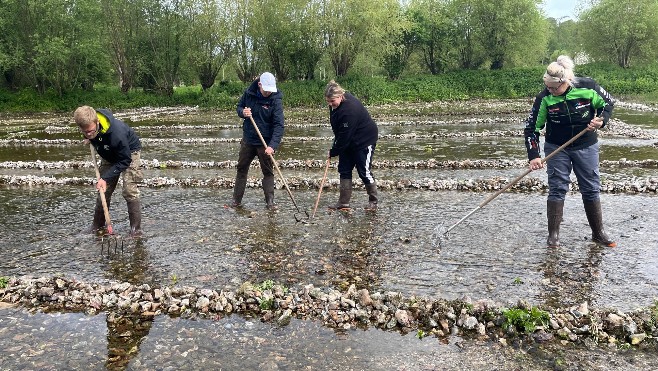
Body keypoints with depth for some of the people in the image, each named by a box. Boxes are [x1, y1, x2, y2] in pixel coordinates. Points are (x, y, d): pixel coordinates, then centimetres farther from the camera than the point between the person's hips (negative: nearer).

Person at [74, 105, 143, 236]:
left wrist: (106, 178, -32)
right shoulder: (88, 124, -24)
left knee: (130, 190, -17)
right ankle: (97, 226, 19)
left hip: (129, 152, -6)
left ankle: (136, 229, -10)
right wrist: (89, 139, -6)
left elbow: (125, 160, -31)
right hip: (109, 155, 6)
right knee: (103, 191, 6)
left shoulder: (117, 133, -42)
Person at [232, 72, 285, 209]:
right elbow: (239, 106, 10)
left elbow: (279, 125, -22)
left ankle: (270, 202, 11)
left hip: (265, 143, -4)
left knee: (268, 172, 3)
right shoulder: (249, 92, -6)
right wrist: (243, 112, -15)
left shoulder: (276, 100, -18)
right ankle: (236, 200, 23)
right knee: (241, 169, 12)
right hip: (248, 140, 4)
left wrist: (272, 145, -32)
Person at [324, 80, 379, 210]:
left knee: (364, 171, -4)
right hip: (348, 141, 9)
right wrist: (335, 147, 11)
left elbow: (345, 136, -28)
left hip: (365, 140, -9)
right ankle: (344, 202, 9)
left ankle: (373, 201, 12)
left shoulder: (350, 109, -33)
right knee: (344, 169, 5)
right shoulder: (336, 104, -5)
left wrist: (333, 152, -18)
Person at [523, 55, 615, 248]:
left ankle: (598, 233, 20)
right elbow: (531, 127, -11)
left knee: (591, 189, 6)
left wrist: (601, 120, -18)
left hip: (586, 147, 1)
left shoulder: (588, 87, -14)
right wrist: (533, 156, -18)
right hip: (556, 149, -1)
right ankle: (553, 234, 6)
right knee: (557, 189, -3)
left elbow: (608, 103, 3)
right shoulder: (544, 98, -15)